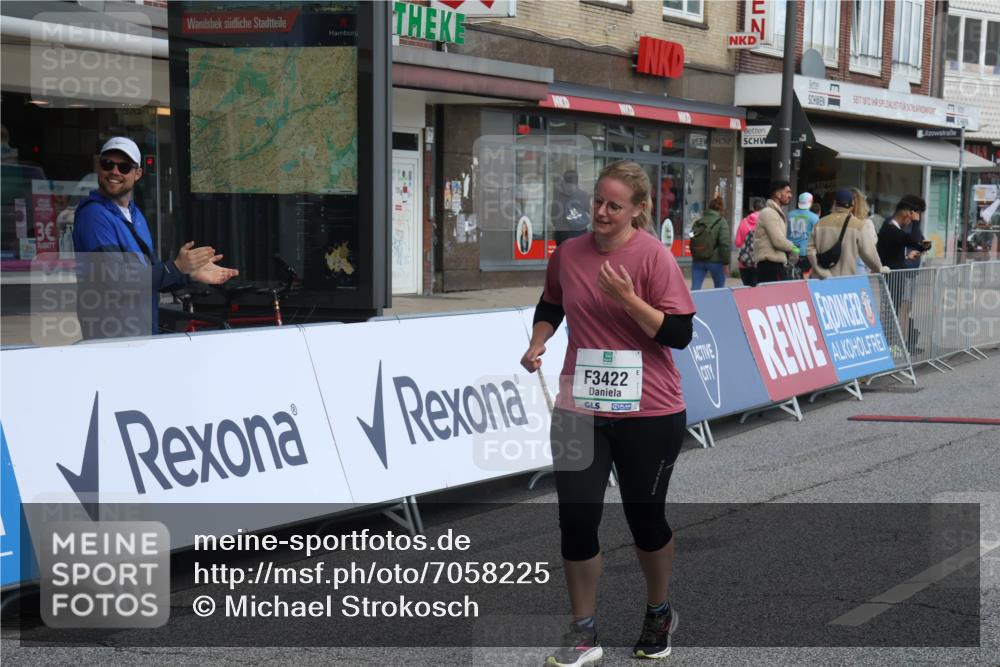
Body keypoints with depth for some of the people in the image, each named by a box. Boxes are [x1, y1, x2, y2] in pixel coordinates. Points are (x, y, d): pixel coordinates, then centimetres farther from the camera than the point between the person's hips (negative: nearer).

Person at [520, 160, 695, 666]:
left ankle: (658, 615, 36)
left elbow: (679, 333, -14)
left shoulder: (653, 256, -11)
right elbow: (551, 304, 21)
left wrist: (627, 298, -24)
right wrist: (537, 344, 3)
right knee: (576, 518, 0)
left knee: (644, 516, 12)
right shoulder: (569, 253, 2)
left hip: (647, 413, -3)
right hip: (578, 410, 3)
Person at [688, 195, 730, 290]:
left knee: (695, 288, 0)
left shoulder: (698, 222, 9)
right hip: (715, 261, -4)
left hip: (697, 261, 4)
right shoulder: (721, 223, -8)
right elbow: (725, 244, -14)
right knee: (719, 289, 14)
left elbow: (692, 241, 13)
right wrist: (726, 262, -8)